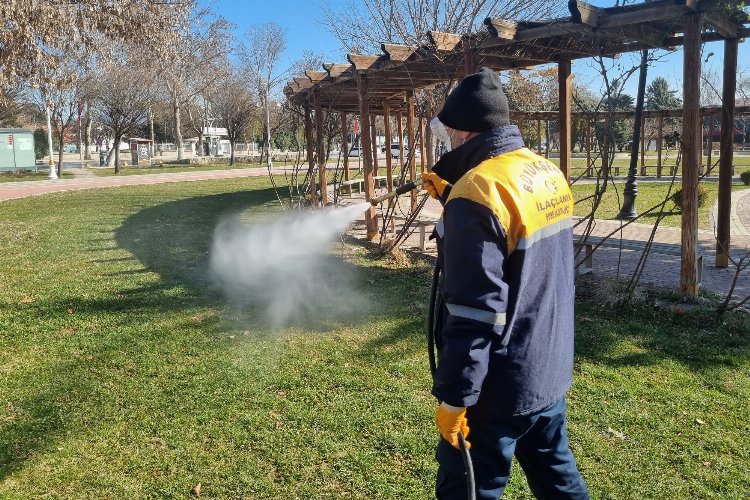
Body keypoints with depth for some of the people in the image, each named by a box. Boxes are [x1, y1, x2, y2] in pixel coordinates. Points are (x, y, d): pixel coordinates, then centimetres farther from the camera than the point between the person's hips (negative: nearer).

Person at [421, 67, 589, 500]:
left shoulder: (479, 190, -24)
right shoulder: (548, 173, 3)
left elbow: (474, 311, -26)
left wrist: (454, 397, -18)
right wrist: (452, 196, 15)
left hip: (502, 385, -8)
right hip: (550, 368, 9)